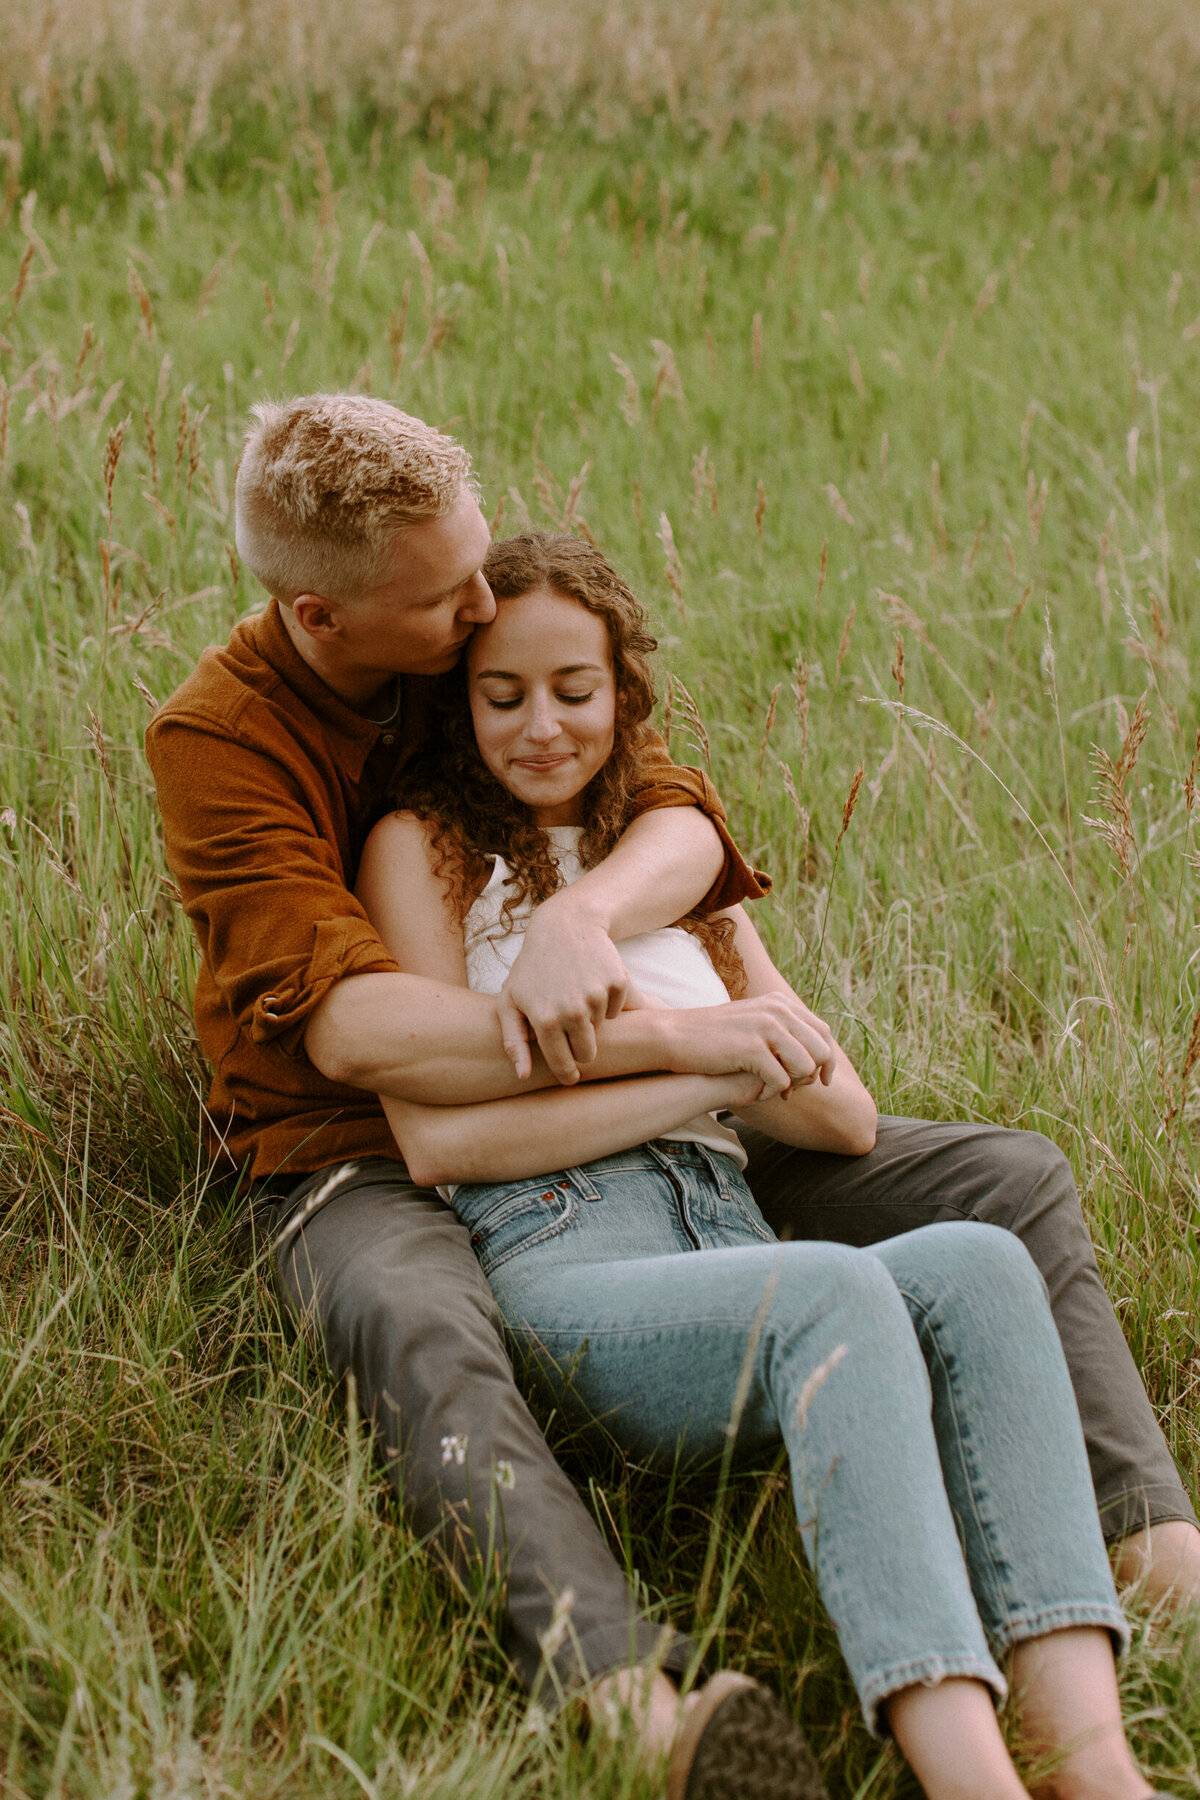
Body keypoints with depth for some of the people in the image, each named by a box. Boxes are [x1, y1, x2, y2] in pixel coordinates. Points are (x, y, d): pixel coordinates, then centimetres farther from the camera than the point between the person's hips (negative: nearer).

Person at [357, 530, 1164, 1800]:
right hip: (554, 1256, -5)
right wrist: (701, 1072, -4)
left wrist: (653, 1029, 2)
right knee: (837, 1291, -37)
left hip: (729, 1242, 5)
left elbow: (847, 1118, 20)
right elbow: (438, 1138, -2)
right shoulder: (426, 847, 13)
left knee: (977, 1265, -29)